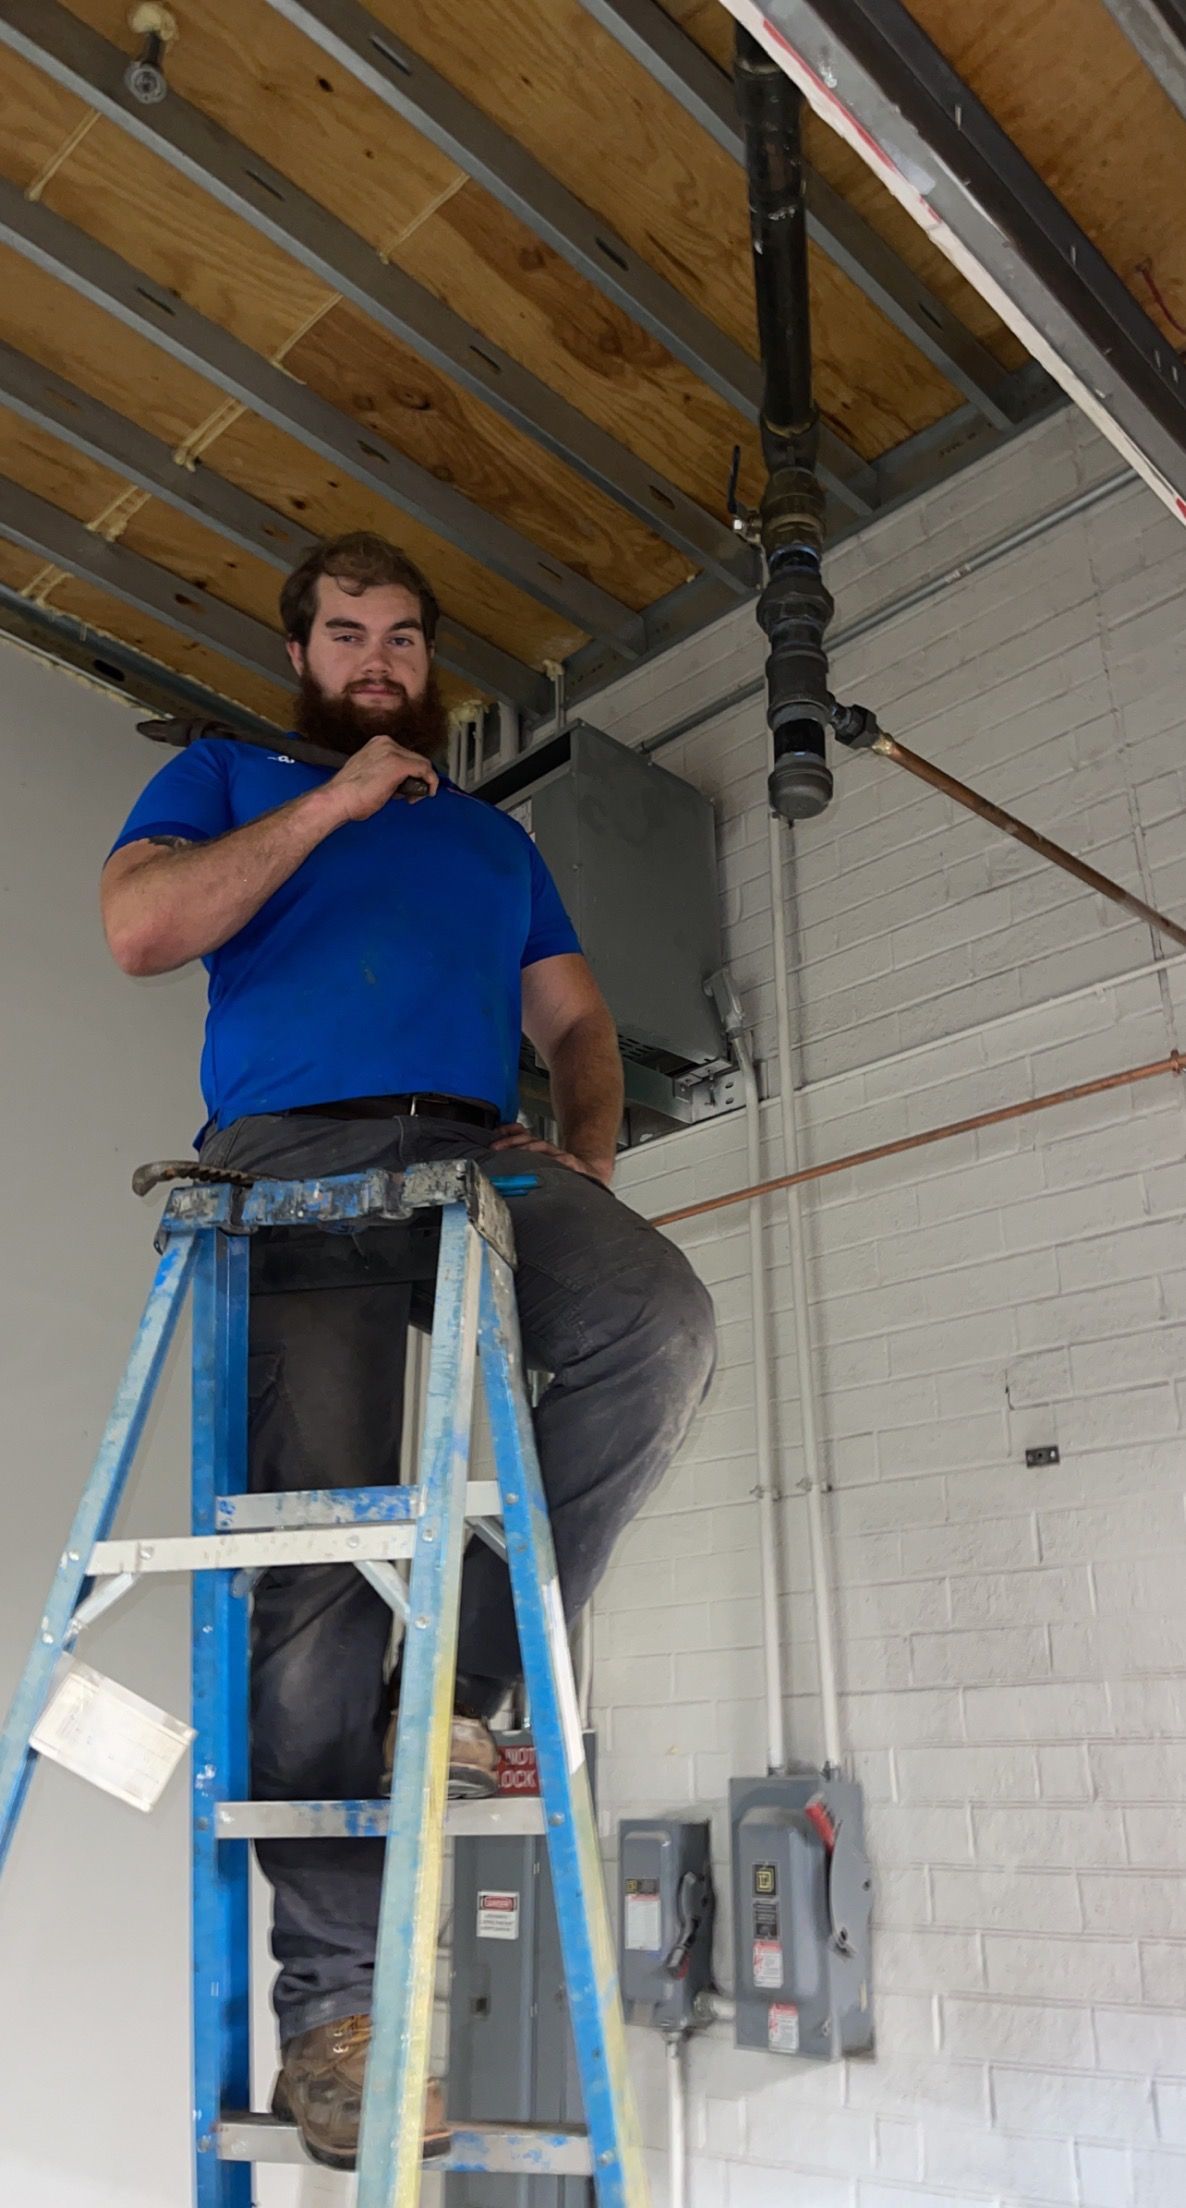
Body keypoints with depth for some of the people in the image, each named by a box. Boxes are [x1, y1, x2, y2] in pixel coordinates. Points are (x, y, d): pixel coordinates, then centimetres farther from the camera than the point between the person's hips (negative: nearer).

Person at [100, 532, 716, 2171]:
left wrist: (587, 1157, 2)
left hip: (480, 1159, 3)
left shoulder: (494, 838, 31)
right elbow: (139, 930, 4)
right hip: (294, 1161, -2)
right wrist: (332, 803, 4)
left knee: (660, 1316, -29)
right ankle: (332, 2004, -6)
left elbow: (574, 1015, 23)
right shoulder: (227, 780, 23)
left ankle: (468, 1678, -18)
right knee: (318, 1553, -14)